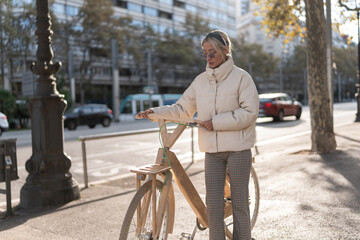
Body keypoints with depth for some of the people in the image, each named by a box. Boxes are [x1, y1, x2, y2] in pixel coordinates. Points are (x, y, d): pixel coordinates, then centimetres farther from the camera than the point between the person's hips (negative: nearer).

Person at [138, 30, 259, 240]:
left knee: (239, 203, 4)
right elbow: (182, 109, 13)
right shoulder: (201, 80, 10)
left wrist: (216, 122, -16)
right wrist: (155, 112, -1)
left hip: (238, 149, -3)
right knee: (213, 205, 4)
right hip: (212, 150, 4)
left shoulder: (241, 77, -4)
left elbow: (249, 112, -12)